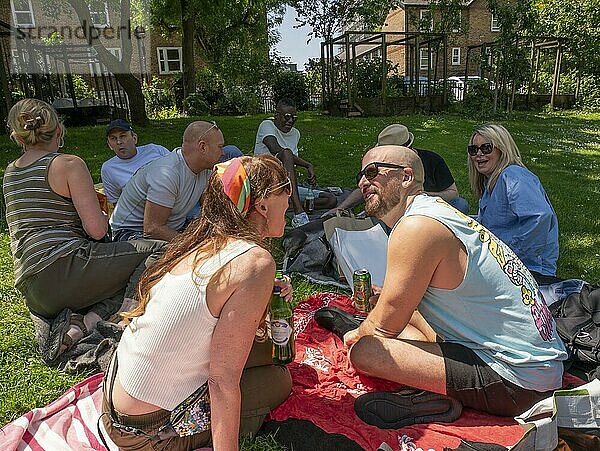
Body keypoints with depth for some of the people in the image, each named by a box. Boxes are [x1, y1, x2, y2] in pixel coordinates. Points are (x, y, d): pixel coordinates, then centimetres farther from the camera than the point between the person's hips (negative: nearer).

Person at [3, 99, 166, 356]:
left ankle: (81, 321, -2)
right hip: (63, 270, -8)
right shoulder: (69, 164, -4)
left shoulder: (10, 173, 19)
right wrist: (103, 217, 12)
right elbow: (97, 230, -10)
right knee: (159, 251, -2)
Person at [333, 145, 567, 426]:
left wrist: (356, 337, 4)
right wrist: (385, 298, 10)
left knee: (363, 351, -21)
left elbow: (385, 326, -15)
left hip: (514, 382, -10)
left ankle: (437, 401, -5)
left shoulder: (416, 227, -22)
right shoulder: (436, 209, 8)